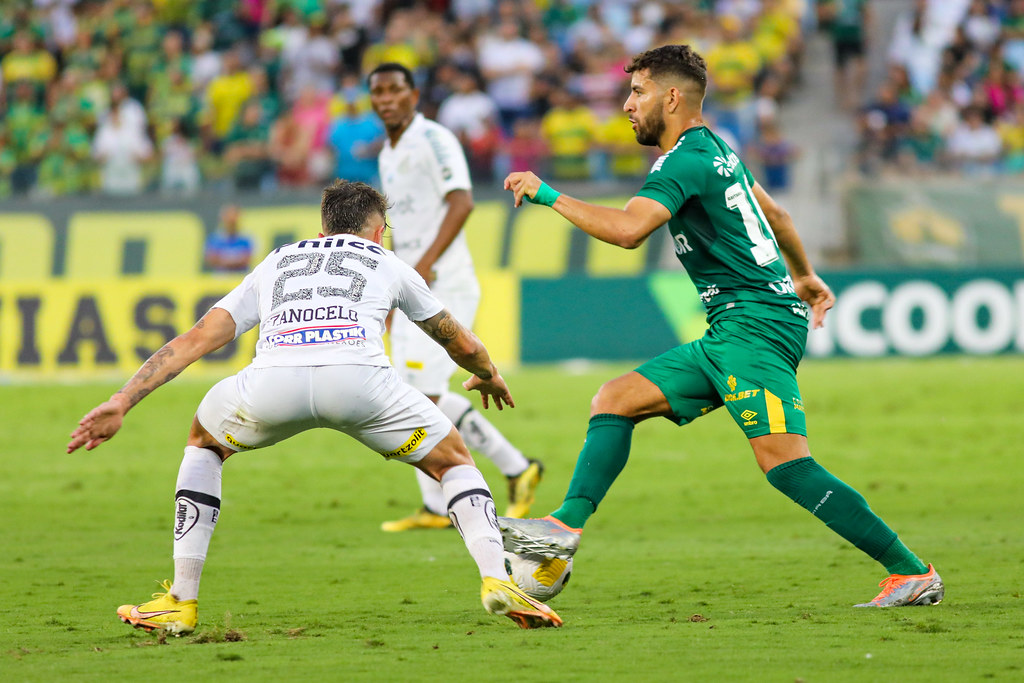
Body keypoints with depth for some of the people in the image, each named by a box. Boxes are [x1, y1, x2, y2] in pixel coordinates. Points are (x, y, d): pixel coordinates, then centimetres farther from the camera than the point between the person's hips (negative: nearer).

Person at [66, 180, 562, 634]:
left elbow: (196, 339, 27)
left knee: (204, 443, 33)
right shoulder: (386, 262, 35)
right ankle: (497, 581, -1)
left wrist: (121, 402, 25)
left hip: (271, 383, 1)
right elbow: (463, 345, 46)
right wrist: (488, 375, 69)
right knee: (452, 460, 23)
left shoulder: (276, 263, 37)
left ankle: (180, 602, 25)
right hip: (358, 379, -1)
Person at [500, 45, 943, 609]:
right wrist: (803, 274, 50)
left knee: (785, 464, -18)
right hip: (731, 333, 11)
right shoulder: (715, 151, 19)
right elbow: (774, 213, 34)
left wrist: (550, 196, -16)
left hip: (754, 324, -11)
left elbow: (627, 229, -26)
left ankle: (911, 572, -17)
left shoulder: (684, 161, -11)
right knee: (614, 400, 7)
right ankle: (568, 525, 0)